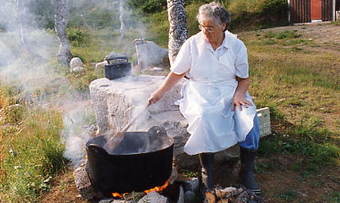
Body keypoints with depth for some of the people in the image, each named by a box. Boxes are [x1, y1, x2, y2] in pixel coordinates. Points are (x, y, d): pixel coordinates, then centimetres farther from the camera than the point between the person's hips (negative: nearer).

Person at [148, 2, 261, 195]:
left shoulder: (237, 46, 0)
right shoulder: (192, 44, -3)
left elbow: (244, 78, 5)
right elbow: (177, 73, 4)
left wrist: (239, 94, -16)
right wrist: (161, 92, -8)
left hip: (230, 90, 2)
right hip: (201, 92, -1)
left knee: (248, 116, -27)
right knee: (204, 116, -35)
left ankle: (247, 170, -10)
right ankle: (207, 168, -15)